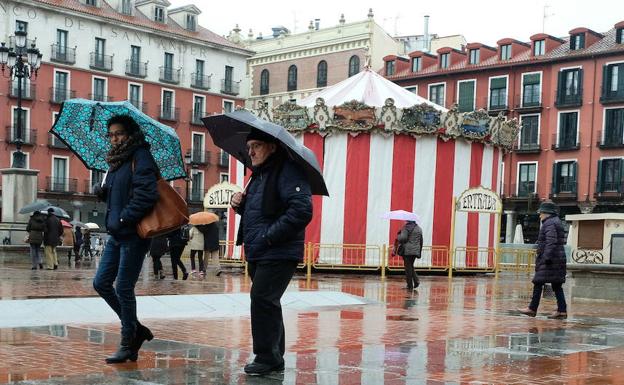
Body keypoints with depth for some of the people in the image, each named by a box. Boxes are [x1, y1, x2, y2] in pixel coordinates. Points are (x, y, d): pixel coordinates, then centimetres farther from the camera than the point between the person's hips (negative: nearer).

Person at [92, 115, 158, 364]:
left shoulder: (140, 157, -11)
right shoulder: (116, 161, 15)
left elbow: (147, 194, -22)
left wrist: (124, 219, -20)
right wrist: (103, 193, 2)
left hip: (133, 234, -9)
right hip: (117, 234, 9)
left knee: (123, 288, -4)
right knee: (101, 283, 9)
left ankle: (128, 344, 9)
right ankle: (135, 329, 22)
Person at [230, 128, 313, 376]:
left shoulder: (288, 172, -13)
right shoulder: (259, 175, 18)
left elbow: (301, 211, -24)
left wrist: (269, 236, -22)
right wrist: (240, 205, 7)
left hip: (278, 254, -10)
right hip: (257, 253, 10)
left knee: (262, 299, -12)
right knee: (267, 303, 14)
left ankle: (267, 358, -2)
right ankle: (274, 358, 24)